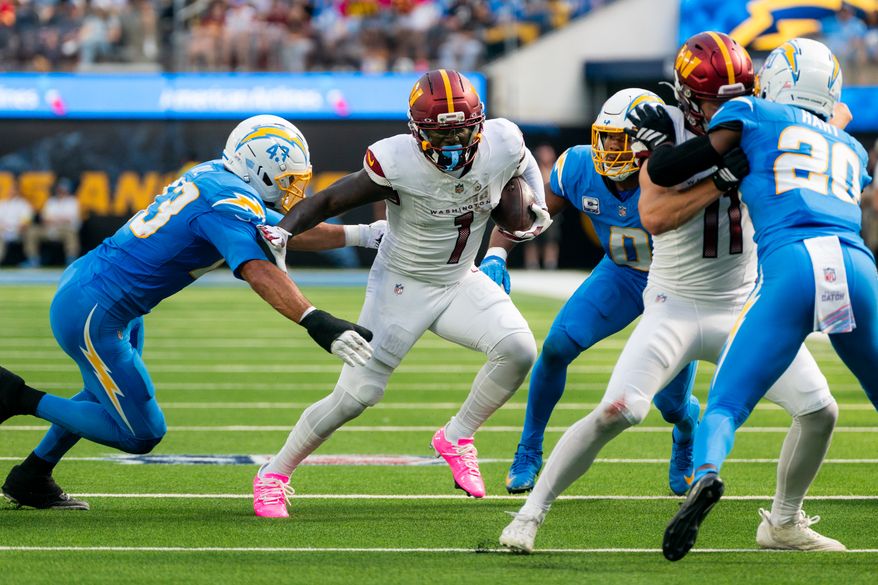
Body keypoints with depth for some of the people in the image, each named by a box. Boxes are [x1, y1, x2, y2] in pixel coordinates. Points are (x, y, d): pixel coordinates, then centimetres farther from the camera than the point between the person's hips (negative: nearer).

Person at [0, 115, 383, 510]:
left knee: (107, 396, 32)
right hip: (93, 314, -10)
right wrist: (316, 322, -49)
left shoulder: (214, 177, 8)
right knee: (141, 435, -1)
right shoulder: (233, 203, -21)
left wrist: (364, 233, 12)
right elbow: (258, 271, -38)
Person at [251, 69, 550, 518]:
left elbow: (524, 166, 11)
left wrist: (537, 208, -2)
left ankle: (456, 438, 1)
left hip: (461, 282, 4)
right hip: (402, 285, -4)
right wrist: (280, 232, -34)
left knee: (518, 349, -21)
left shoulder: (502, 146, -16)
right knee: (356, 393, -6)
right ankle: (273, 476, 12)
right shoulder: (397, 164, -28)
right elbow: (328, 202, -21)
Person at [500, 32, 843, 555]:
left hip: (744, 306, 4)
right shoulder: (668, 133, -14)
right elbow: (654, 216, -26)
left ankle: (784, 523, 18)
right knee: (616, 413, -19)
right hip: (676, 308, -4)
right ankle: (531, 515, -4)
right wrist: (723, 177, -32)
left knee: (820, 411, -5)